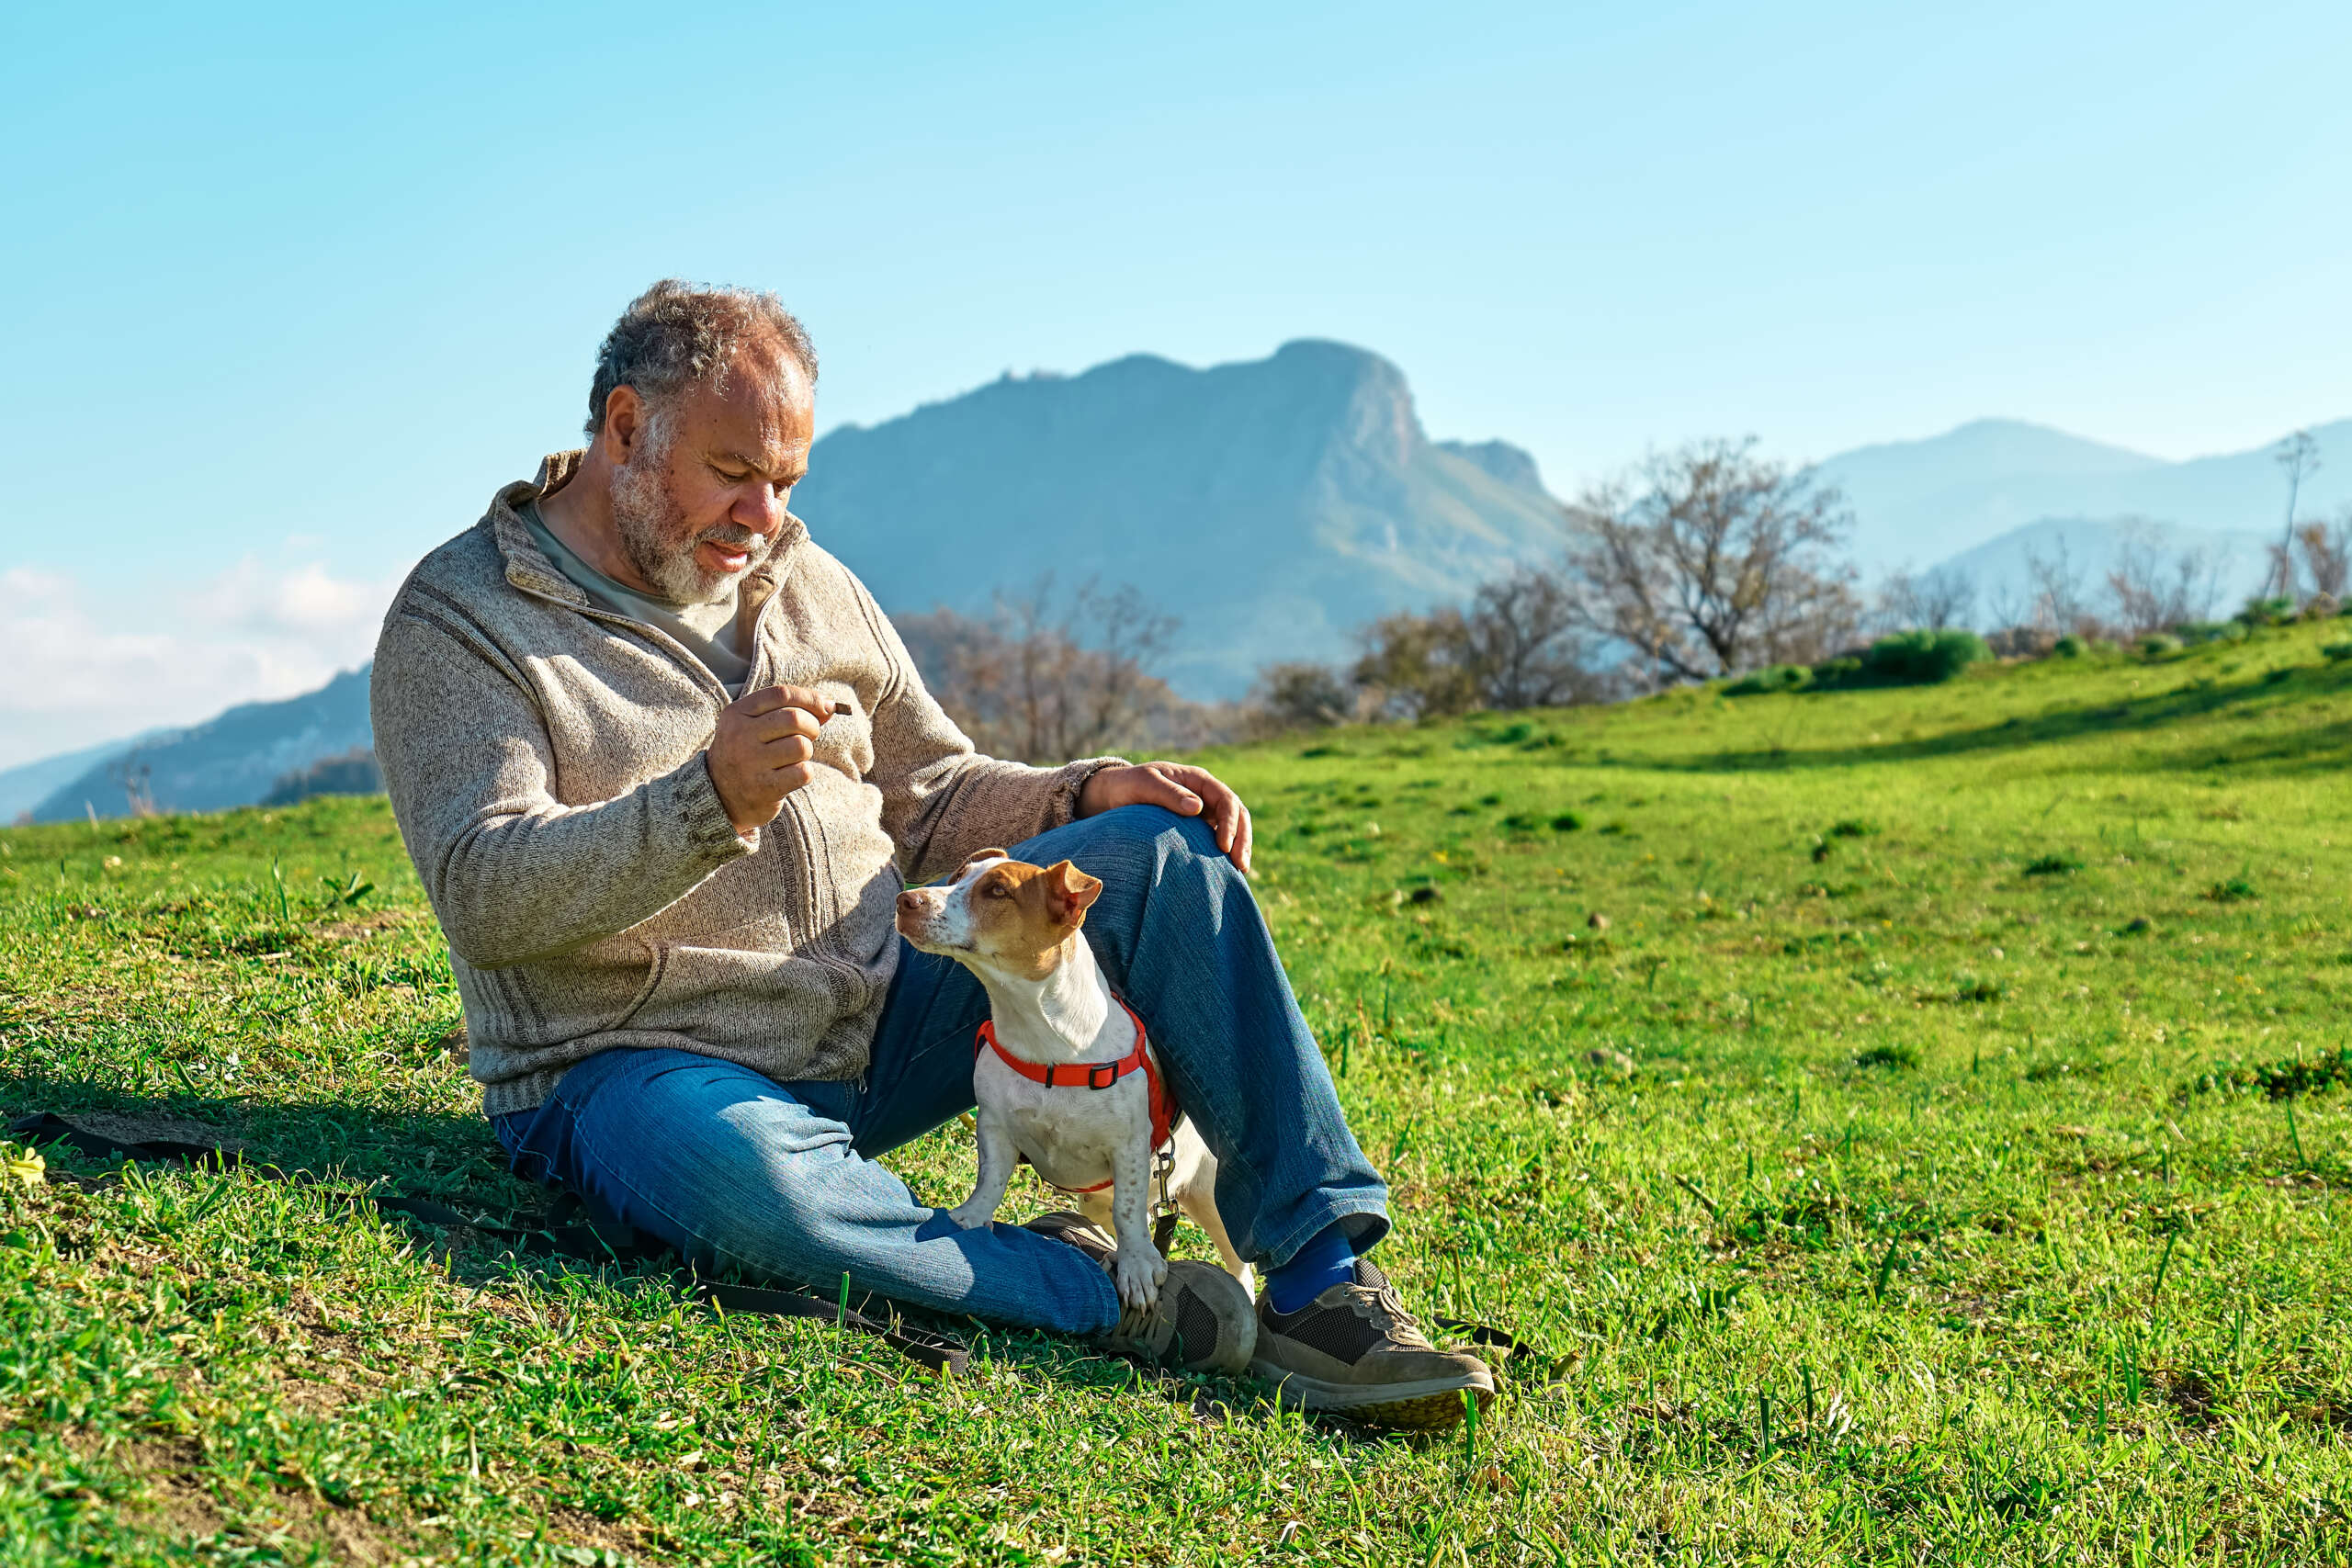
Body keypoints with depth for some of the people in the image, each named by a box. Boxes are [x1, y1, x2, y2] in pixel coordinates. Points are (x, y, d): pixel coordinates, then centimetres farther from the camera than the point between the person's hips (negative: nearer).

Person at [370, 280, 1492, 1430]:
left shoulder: (806, 583, 13)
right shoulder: (458, 618, -7)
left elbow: (928, 799, 19)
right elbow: (483, 896, -20)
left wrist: (1086, 795, -1)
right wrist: (713, 798, -36)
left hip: (880, 1016, 6)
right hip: (637, 1064, -6)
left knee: (1160, 852, -8)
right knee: (740, 1177, -43)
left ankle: (1321, 1278, -14)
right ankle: (1096, 1293, -22)